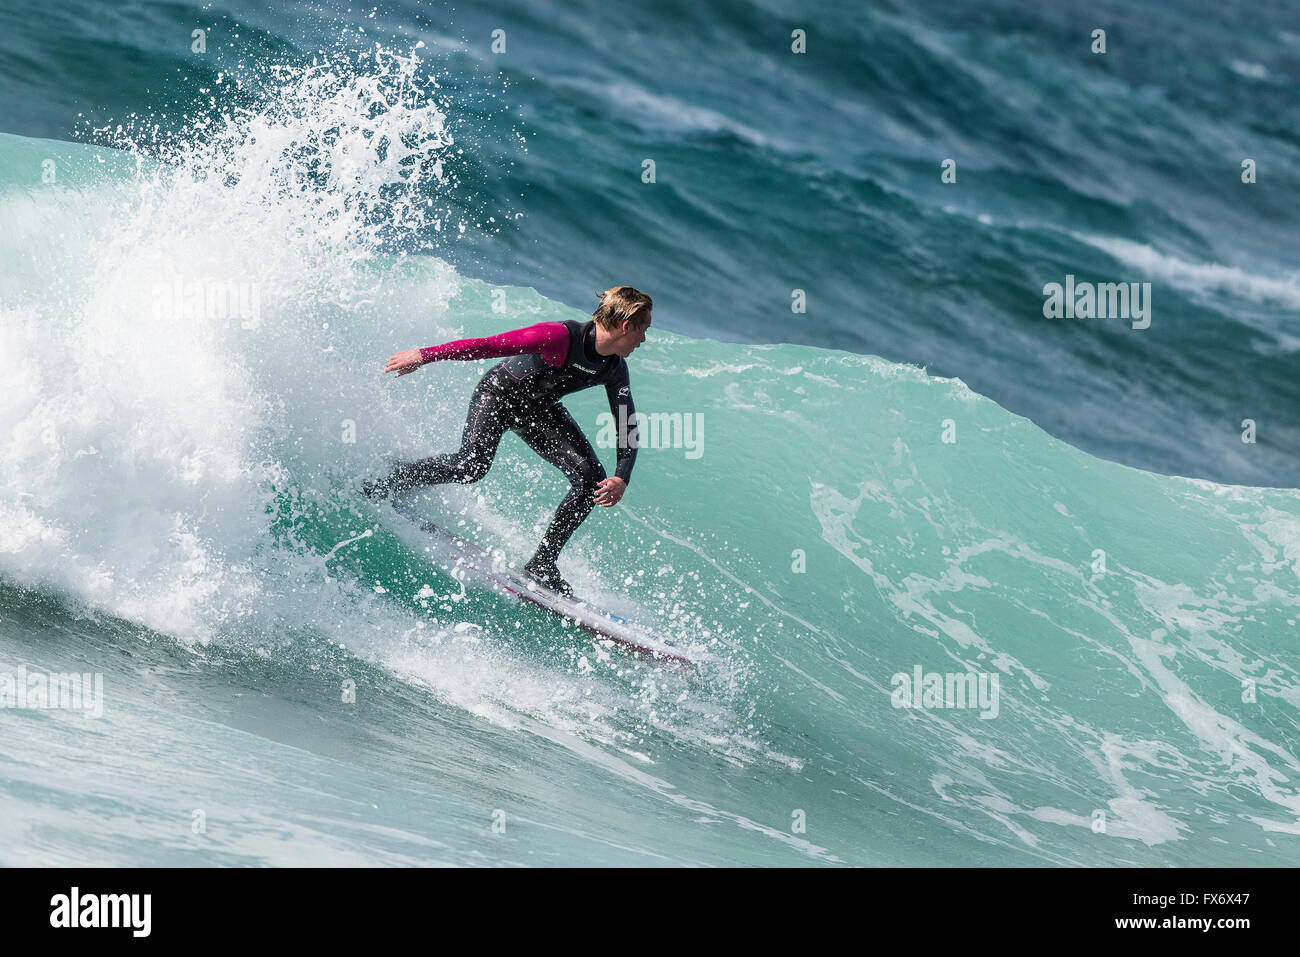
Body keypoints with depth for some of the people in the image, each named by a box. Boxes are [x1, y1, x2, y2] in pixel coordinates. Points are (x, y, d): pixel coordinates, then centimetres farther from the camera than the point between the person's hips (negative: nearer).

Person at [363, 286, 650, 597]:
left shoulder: (615, 371, -12)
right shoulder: (561, 337, -33)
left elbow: (628, 429, -5)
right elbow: (488, 346, -31)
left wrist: (621, 479, -23)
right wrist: (425, 355, -31)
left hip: (538, 409, 6)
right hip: (499, 393, -6)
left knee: (592, 478, -12)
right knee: (472, 465, -29)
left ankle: (542, 563, -4)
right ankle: (380, 489, -7)